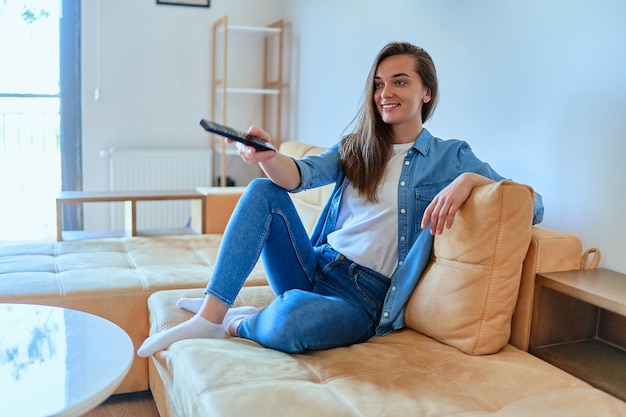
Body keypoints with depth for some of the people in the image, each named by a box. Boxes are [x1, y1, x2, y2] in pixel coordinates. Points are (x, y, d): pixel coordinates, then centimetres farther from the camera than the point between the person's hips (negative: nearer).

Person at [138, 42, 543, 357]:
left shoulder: (449, 156, 1)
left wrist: (469, 179, -27)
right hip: (316, 269, 5)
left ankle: (238, 323, -1)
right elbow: (301, 175, -8)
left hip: (365, 297, -5)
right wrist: (268, 156, -31)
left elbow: (534, 206, -8)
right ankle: (210, 316, -17)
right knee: (263, 190, -13)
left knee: (292, 319, -37)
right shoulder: (356, 148, 12)